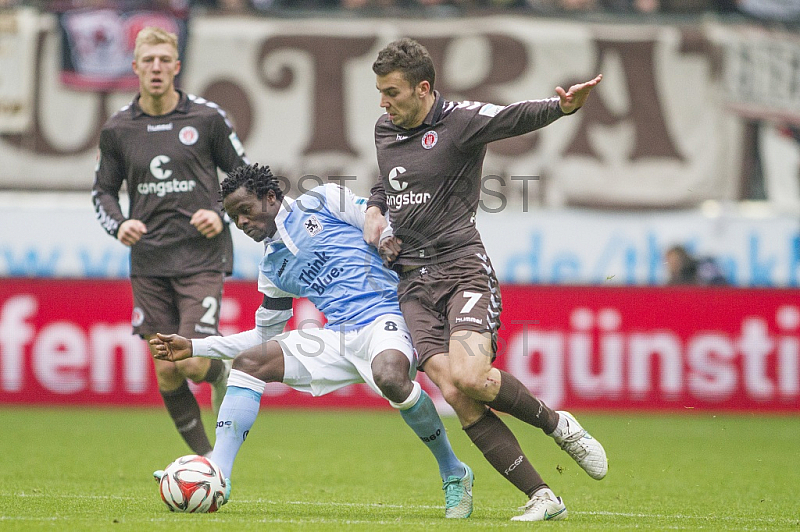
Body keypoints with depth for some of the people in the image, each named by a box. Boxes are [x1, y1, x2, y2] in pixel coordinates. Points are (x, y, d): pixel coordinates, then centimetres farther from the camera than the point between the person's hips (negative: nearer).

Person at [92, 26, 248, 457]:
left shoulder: (207, 118, -1)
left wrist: (222, 215, -8)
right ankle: (205, 458, 18)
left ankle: (222, 373, 23)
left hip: (202, 257, -3)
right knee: (167, 373, 2)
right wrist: (119, 225, -4)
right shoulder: (117, 129, 5)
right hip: (148, 263, 3)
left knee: (194, 364, -14)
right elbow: (103, 191, 15)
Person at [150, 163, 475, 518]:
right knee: (247, 362, -7)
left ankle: (454, 476, -17)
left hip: (385, 317, -7)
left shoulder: (322, 203, 5)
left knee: (390, 377, -38)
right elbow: (264, 337, 28)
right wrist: (194, 347, 23)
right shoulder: (272, 269, 21)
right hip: (338, 336, 7)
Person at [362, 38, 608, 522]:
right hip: (414, 282, 5)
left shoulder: (460, 121, -6)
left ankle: (558, 424, 3)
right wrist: (375, 210, 13)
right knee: (456, 396, -12)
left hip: (463, 268, -5)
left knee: (471, 378, -26)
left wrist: (564, 106, -44)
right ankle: (542, 497, -6)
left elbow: (518, 117, -23)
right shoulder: (384, 131, 15)